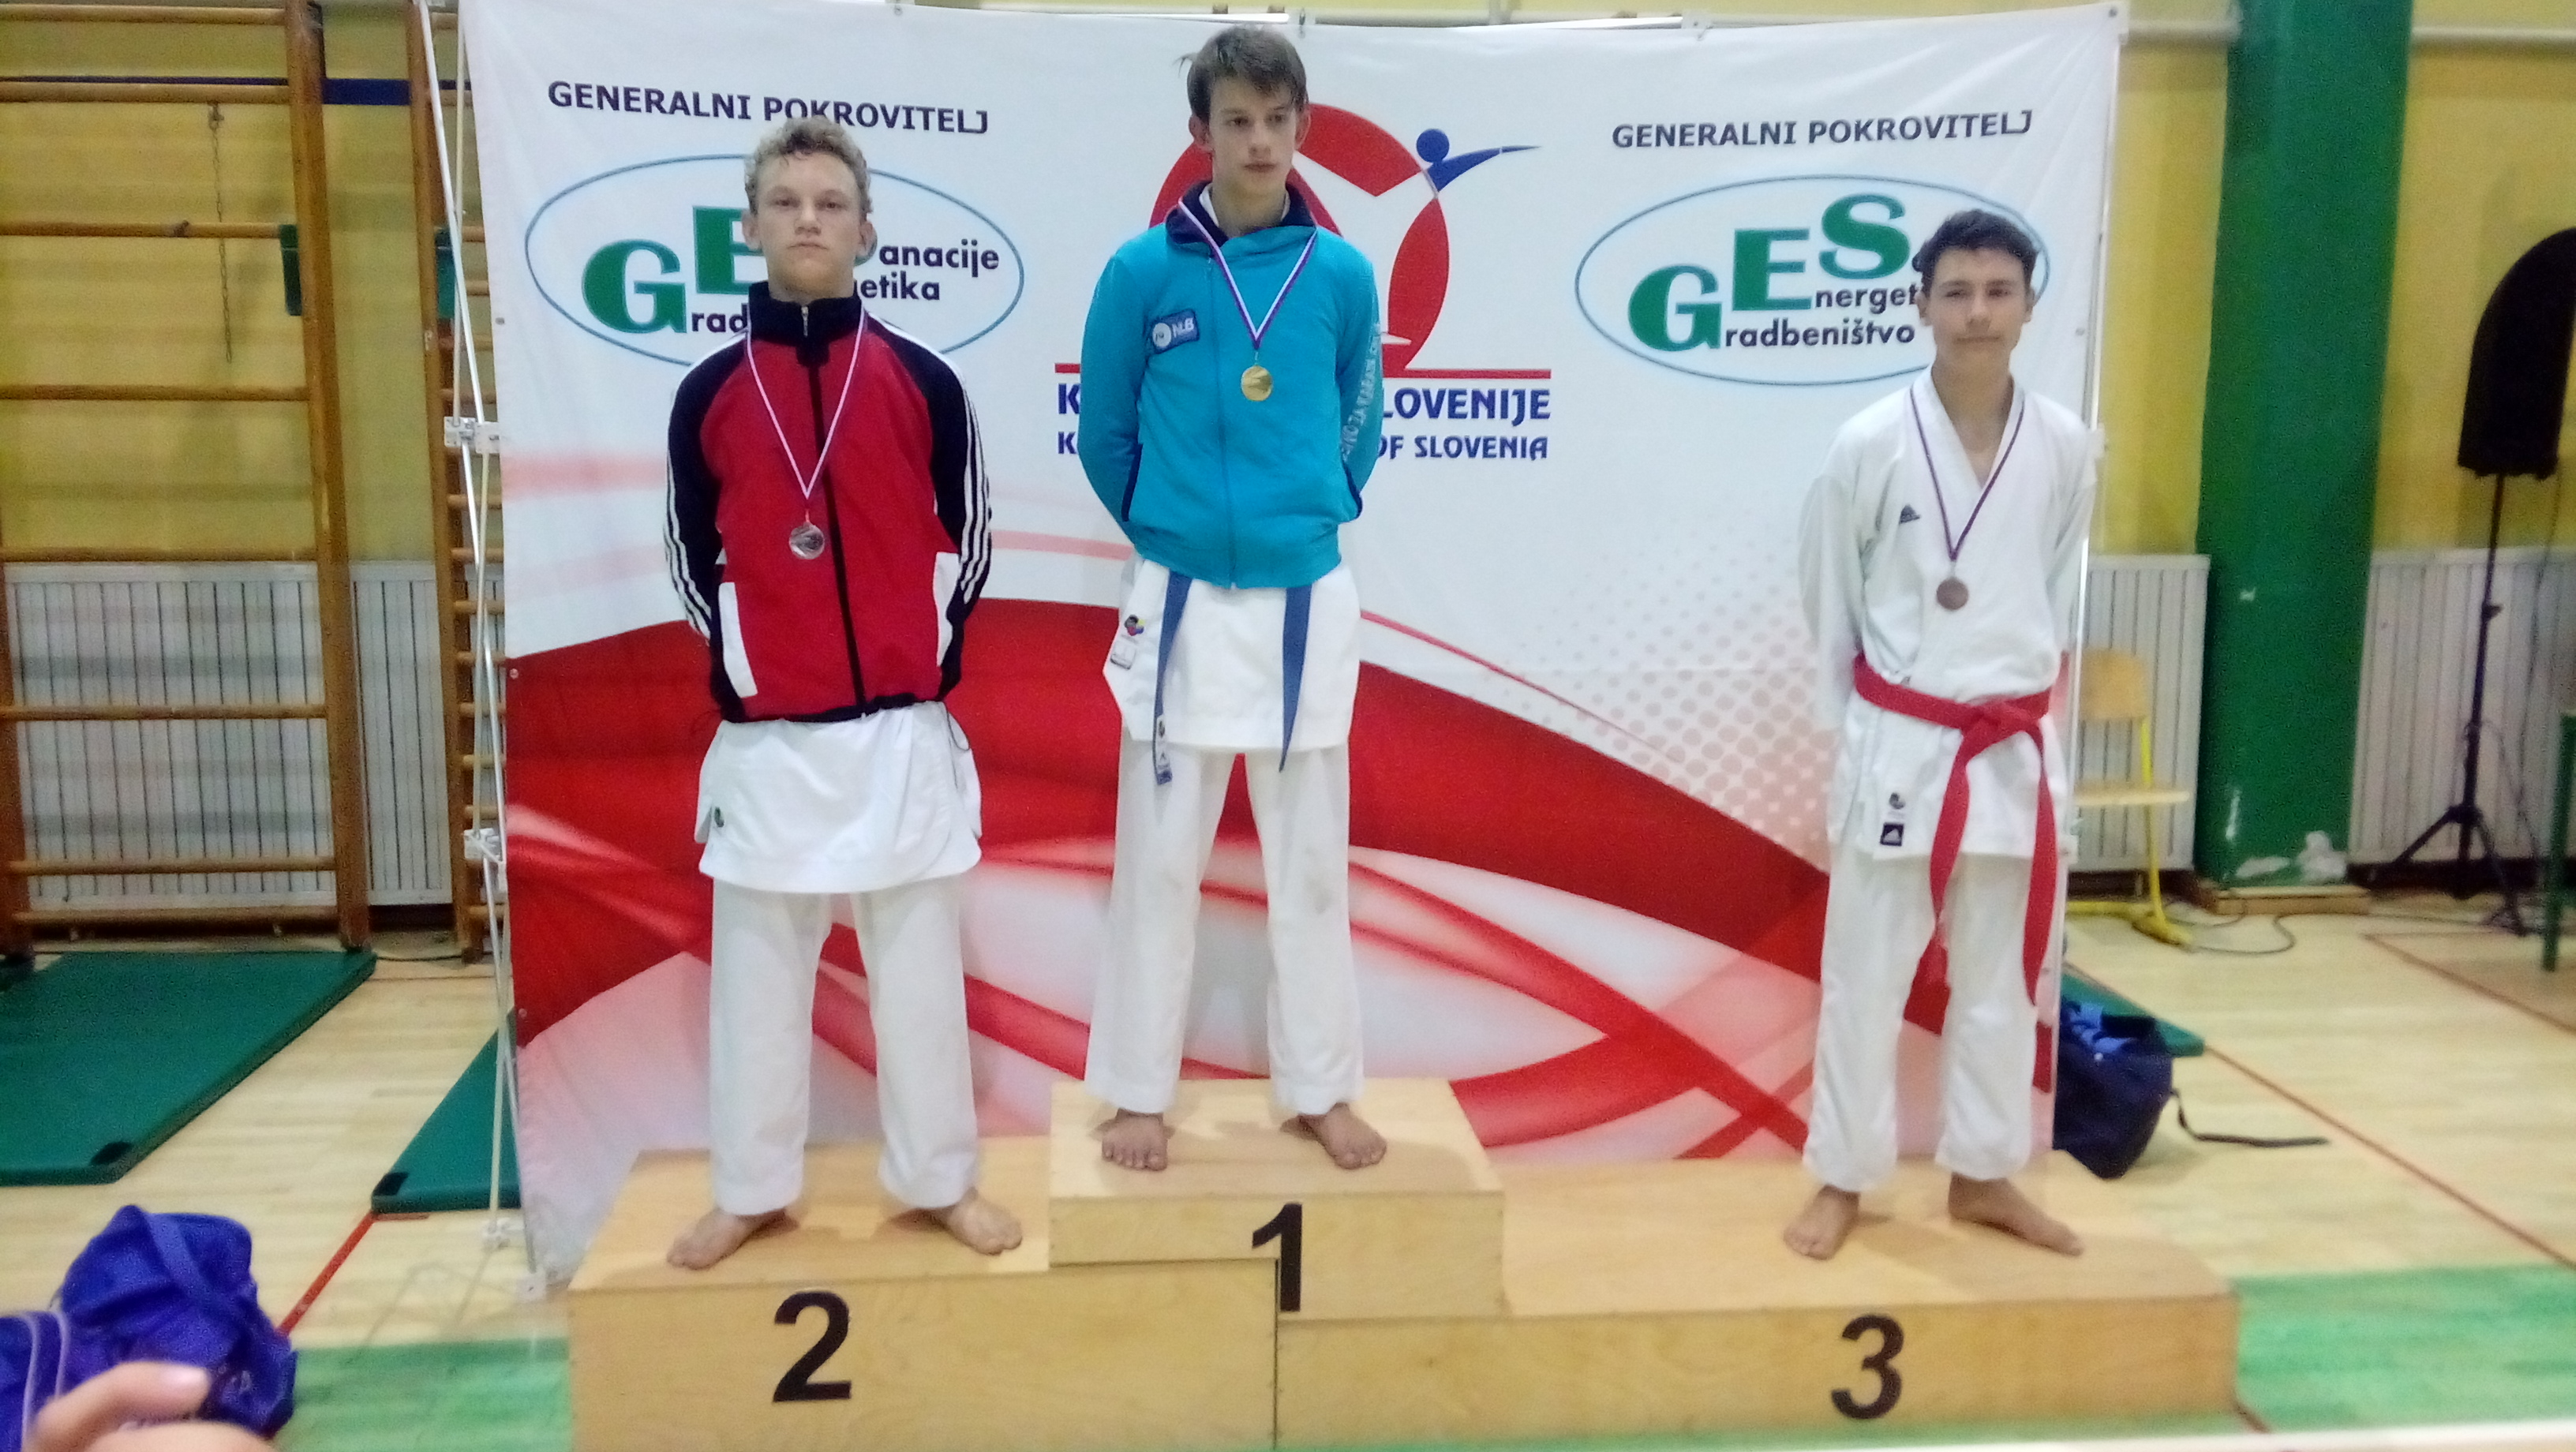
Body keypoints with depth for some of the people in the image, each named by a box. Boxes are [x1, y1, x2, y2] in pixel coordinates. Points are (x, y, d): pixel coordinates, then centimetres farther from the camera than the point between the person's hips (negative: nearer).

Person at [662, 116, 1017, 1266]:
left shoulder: (922, 382, 0)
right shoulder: (710, 394, 2)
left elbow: (967, 539, 5)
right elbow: (692, 557, 7)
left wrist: (929, 662, 0)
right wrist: (739, 671, 0)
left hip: (901, 730, -1)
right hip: (766, 736, 1)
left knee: (918, 965, 9)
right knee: (757, 973, 11)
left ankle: (939, 1180, 24)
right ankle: (752, 1191, 27)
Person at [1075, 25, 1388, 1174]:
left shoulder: (1342, 275, -1)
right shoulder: (1142, 272, -6)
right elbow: (1105, 436, 5)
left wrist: (1305, 520, 12)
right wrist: (1167, 531, 11)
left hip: (1306, 601, 2)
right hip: (1181, 600, -1)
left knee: (1311, 860, 11)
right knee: (1159, 859, 7)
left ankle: (1320, 1090, 25)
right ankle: (1138, 1092, 22)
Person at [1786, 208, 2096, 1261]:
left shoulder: (2067, 447, -2)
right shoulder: (1870, 444, -10)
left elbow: (2059, 600, 11)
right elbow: (1830, 607, 0)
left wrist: (2021, 711, 10)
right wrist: (1846, 743, 3)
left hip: (2014, 752, 3)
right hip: (1898, 745, -3)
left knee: (1999, 976, 15)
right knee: (1866, 974, 6)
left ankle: (1982, 1175, 32)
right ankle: (1842, 1179, 23)